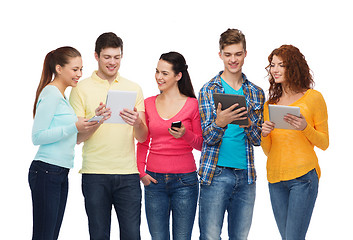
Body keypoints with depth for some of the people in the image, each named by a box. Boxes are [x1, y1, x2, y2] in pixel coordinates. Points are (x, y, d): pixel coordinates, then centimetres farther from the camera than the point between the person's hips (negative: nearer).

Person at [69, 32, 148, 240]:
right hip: (94, 174, -1)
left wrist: (137, 123, -18)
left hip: (128, 175, 1)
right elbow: (77, 137, 0)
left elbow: (143, 137, 5)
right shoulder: (82, 89, 4)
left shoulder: (133, 89, 11)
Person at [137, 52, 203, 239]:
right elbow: (143, 143, 14)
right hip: (154, 180, 2)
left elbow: (201, 144, 2)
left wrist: (185, 134, -17)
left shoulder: (192, 104, -1)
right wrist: (141, 171, 2)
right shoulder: (149, 104, 8)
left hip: (184, 181, -2)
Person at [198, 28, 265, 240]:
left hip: (246, 175, 3)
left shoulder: (256, 93, 10)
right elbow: (208, 137, -5)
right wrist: (220, 123, -27)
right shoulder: (209, 90, 1)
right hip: (216, 173, -3)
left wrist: (246, 120, -14)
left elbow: (257, 139, 7)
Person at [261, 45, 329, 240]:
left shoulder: (313, 98, 1)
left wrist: (305, 128, -15)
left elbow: (324, 143, 4)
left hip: (303, 176, -5)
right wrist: (265, 134, -4)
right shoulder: (270, 104, 15)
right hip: (275, 177, 5)